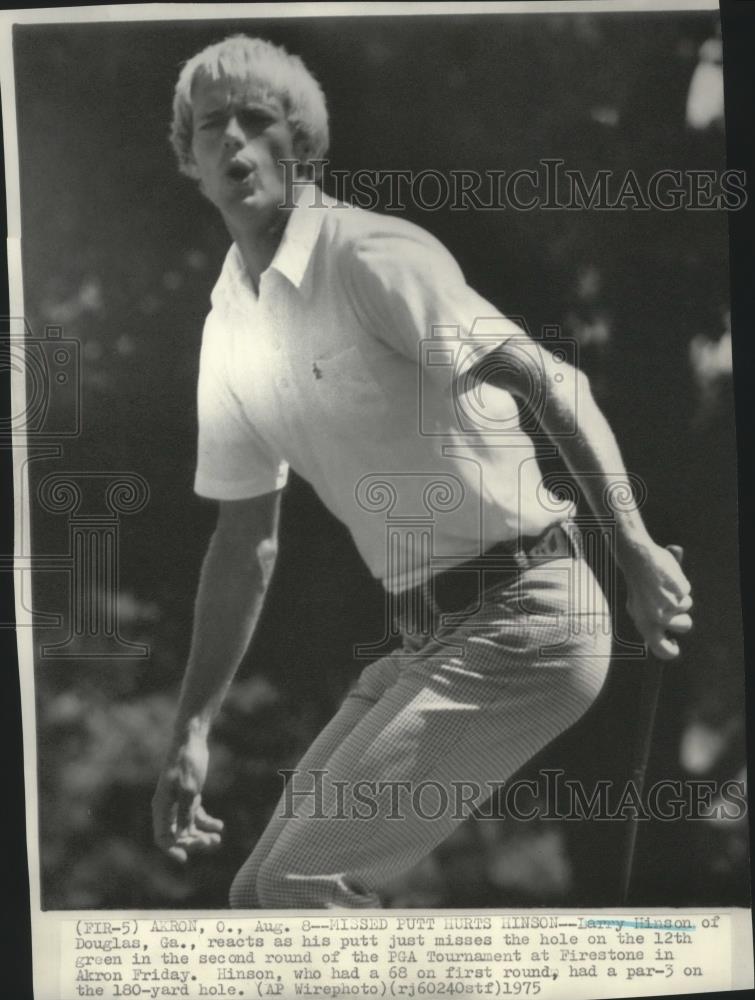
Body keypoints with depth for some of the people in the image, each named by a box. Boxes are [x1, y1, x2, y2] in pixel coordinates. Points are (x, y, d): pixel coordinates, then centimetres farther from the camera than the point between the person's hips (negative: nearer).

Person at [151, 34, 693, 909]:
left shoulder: (370, 255, -12)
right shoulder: (228, 329, 11)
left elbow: (547, 382, -21)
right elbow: (245, 541, 16)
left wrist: (633, 548, -33)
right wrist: (192, 729, 13)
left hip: (520, 616, -8)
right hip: (422, 637, 8)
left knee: (300, 885, -12)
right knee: (263, 889, 11)